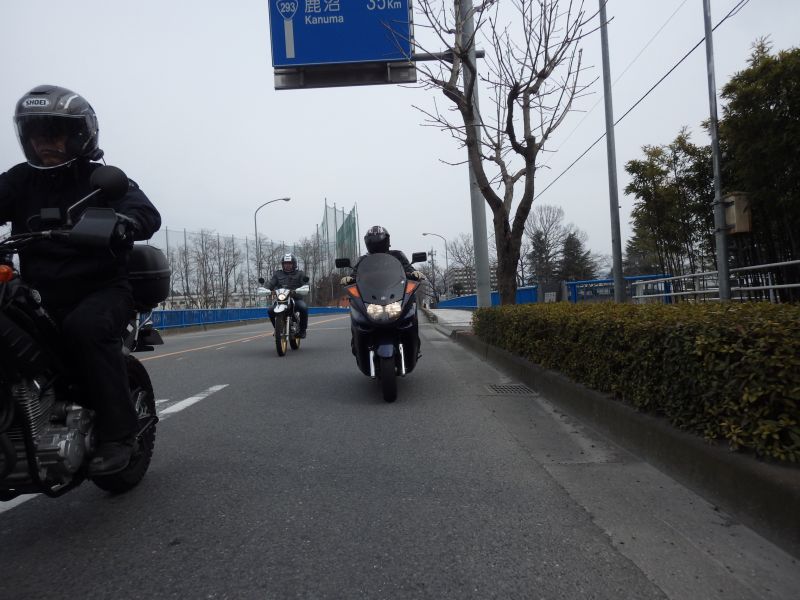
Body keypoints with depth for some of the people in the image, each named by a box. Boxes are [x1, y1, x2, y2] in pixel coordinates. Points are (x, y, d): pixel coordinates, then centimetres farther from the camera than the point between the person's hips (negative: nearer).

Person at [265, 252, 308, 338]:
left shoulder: (299, 273, 9)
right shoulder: (278, 273, 15)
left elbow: (304, 285, -6)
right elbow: (271, 284, 2)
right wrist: (266, 289, -19)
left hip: (296, 298, -2)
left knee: (304, 308, -33)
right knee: (270, 310, -22)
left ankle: (302, 329, -13)